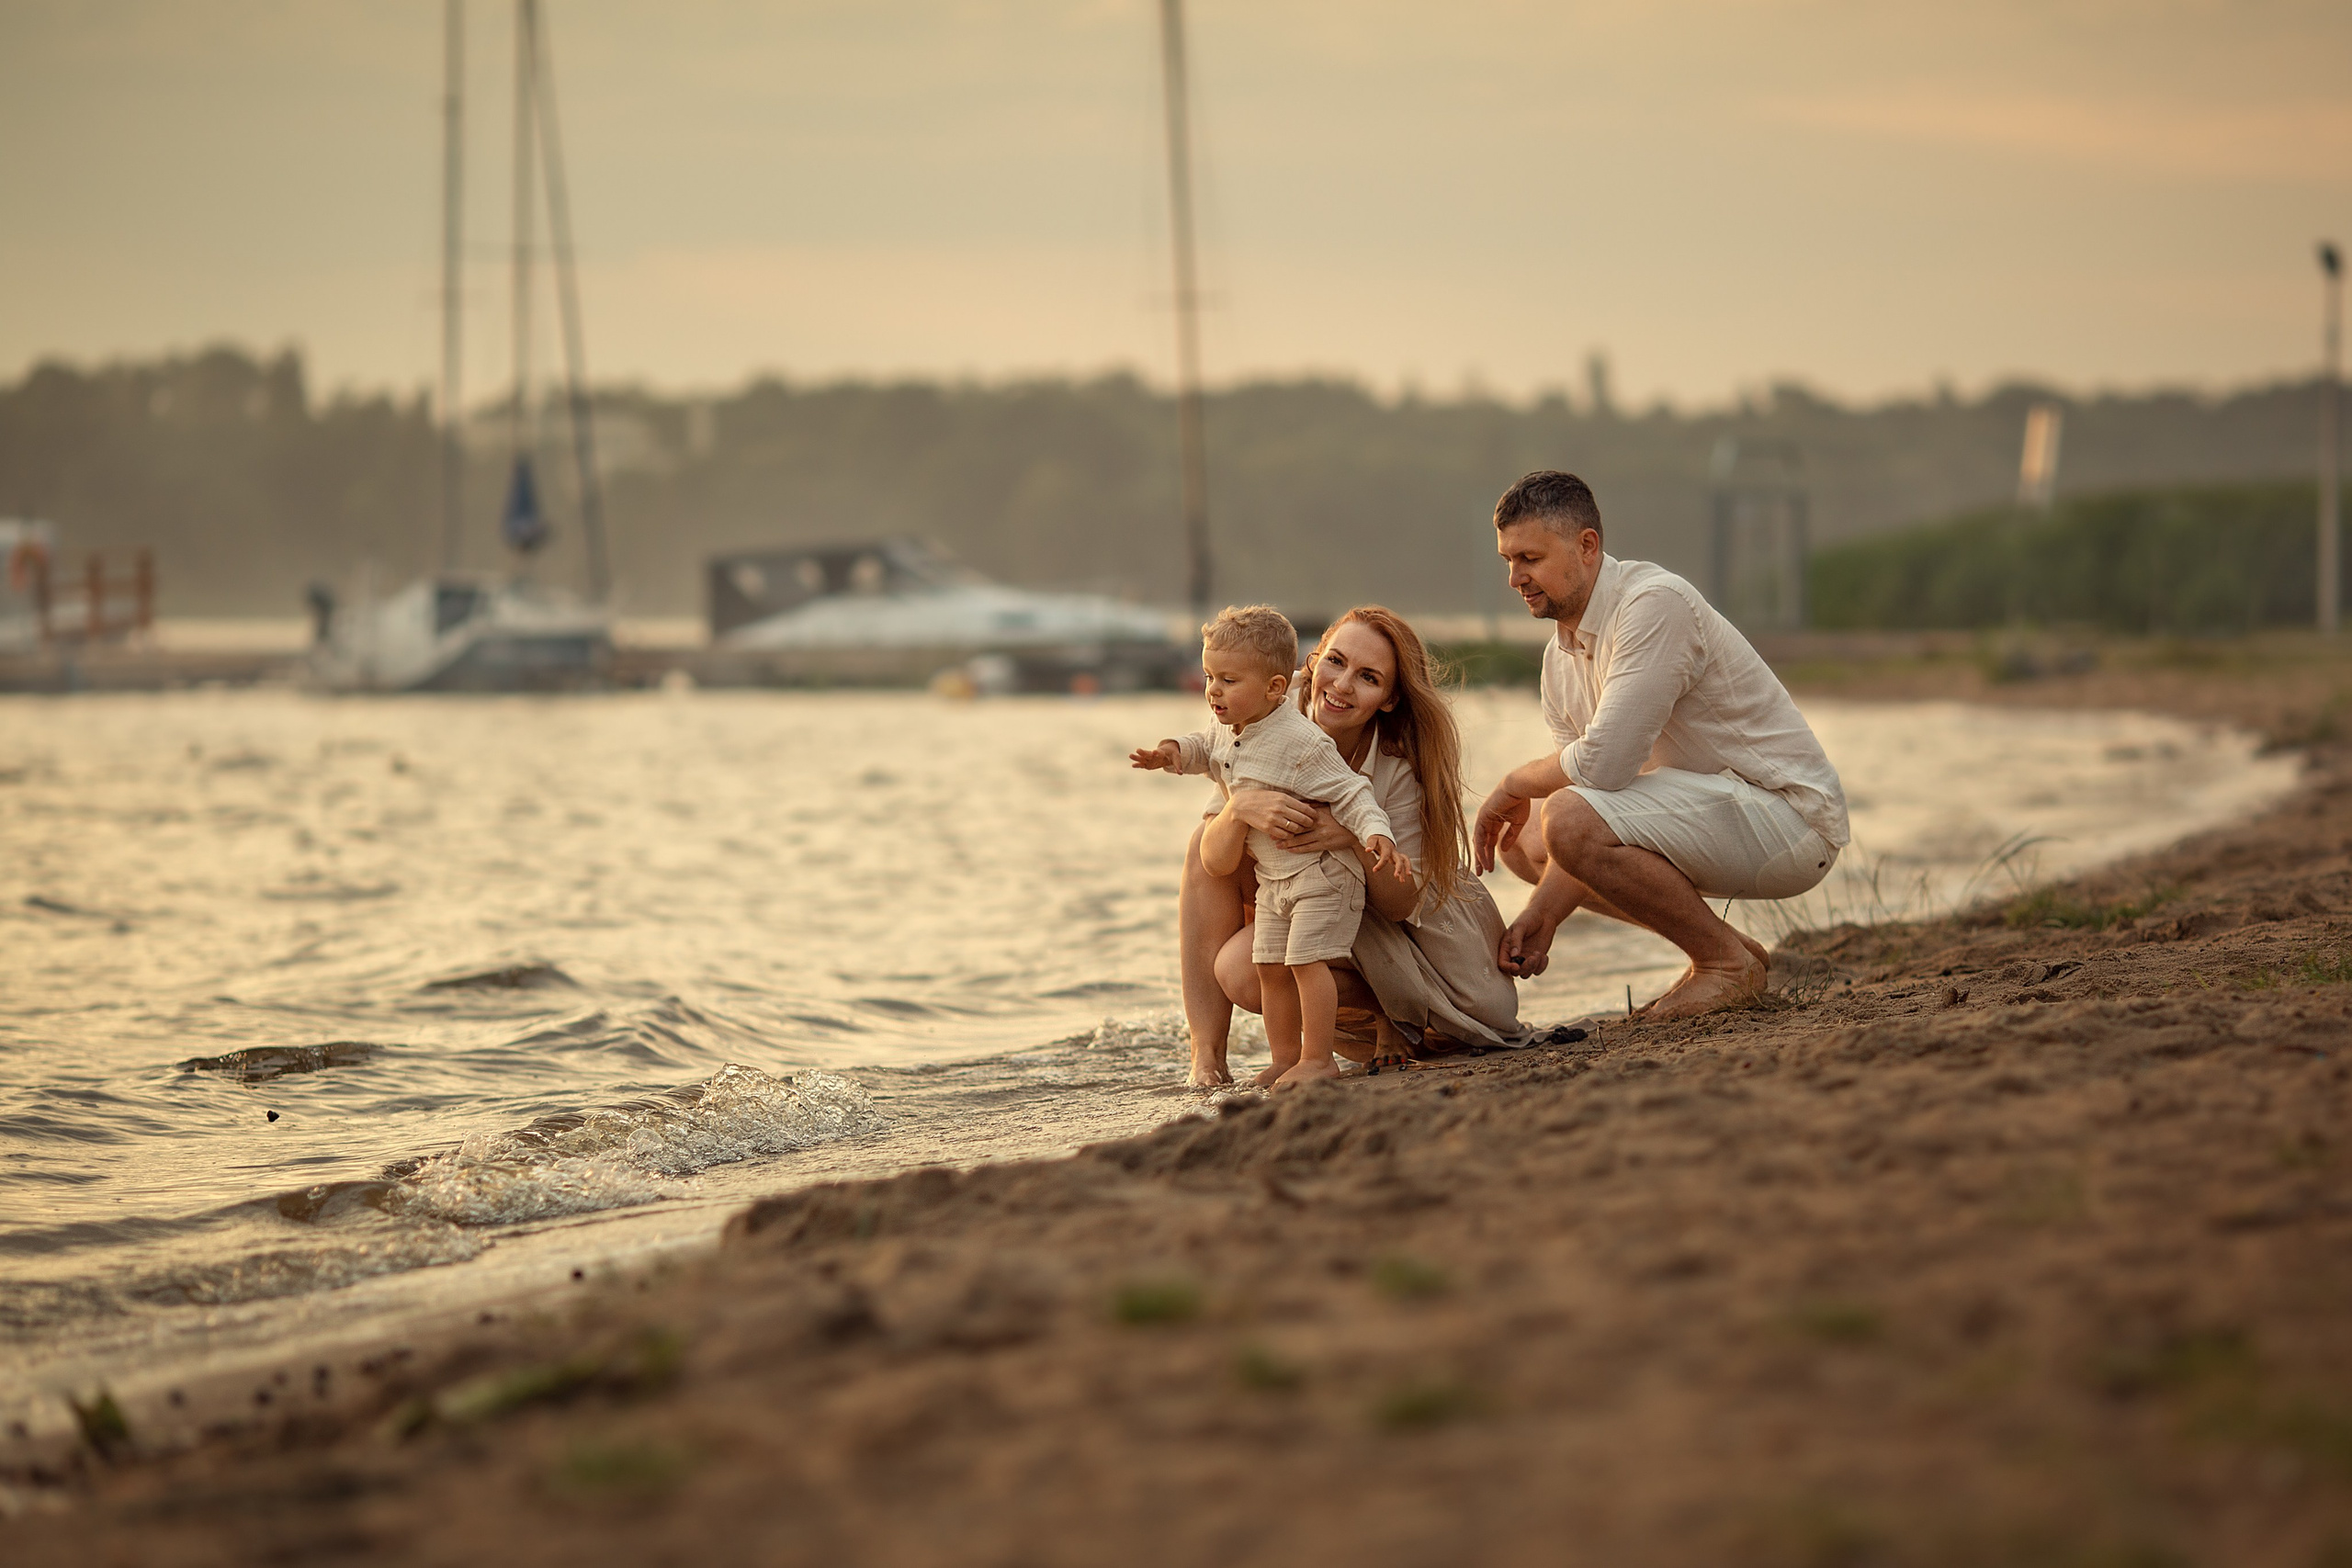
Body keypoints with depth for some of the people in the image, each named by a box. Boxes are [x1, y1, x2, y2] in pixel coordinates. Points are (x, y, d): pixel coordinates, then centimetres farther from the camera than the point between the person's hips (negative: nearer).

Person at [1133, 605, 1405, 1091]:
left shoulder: (1299, 742, -26)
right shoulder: (1227, 732, -1)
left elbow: (1349, 792, -23)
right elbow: (1204, 748, 22)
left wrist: (1375, 833, -39)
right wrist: (1174, 752, 1)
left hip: (1322, 872, -9)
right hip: (1273, 877, 9)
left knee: (1307, 959, -13)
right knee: (1270, 966, 9)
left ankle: (1317, 1058, -5)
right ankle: (1285, 1058, 18)